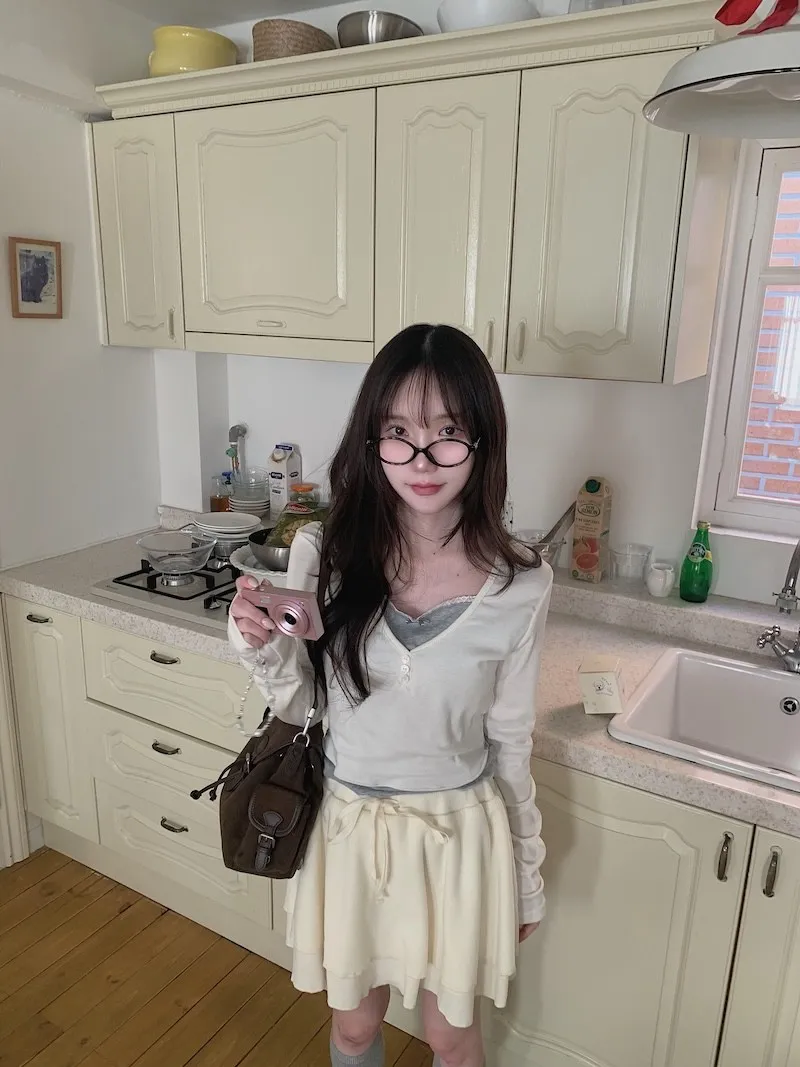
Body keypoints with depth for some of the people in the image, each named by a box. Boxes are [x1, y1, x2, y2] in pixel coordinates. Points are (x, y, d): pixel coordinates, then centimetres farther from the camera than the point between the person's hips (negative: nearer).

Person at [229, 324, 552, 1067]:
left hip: (457, 834, -1)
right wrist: (262, 648, -25)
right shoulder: (324, 553, -16)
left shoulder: (520, 585, -17)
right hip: (347, 825, 1)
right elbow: (299, 706, -4)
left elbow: (510, 739, -4)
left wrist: (526, 873, 6)